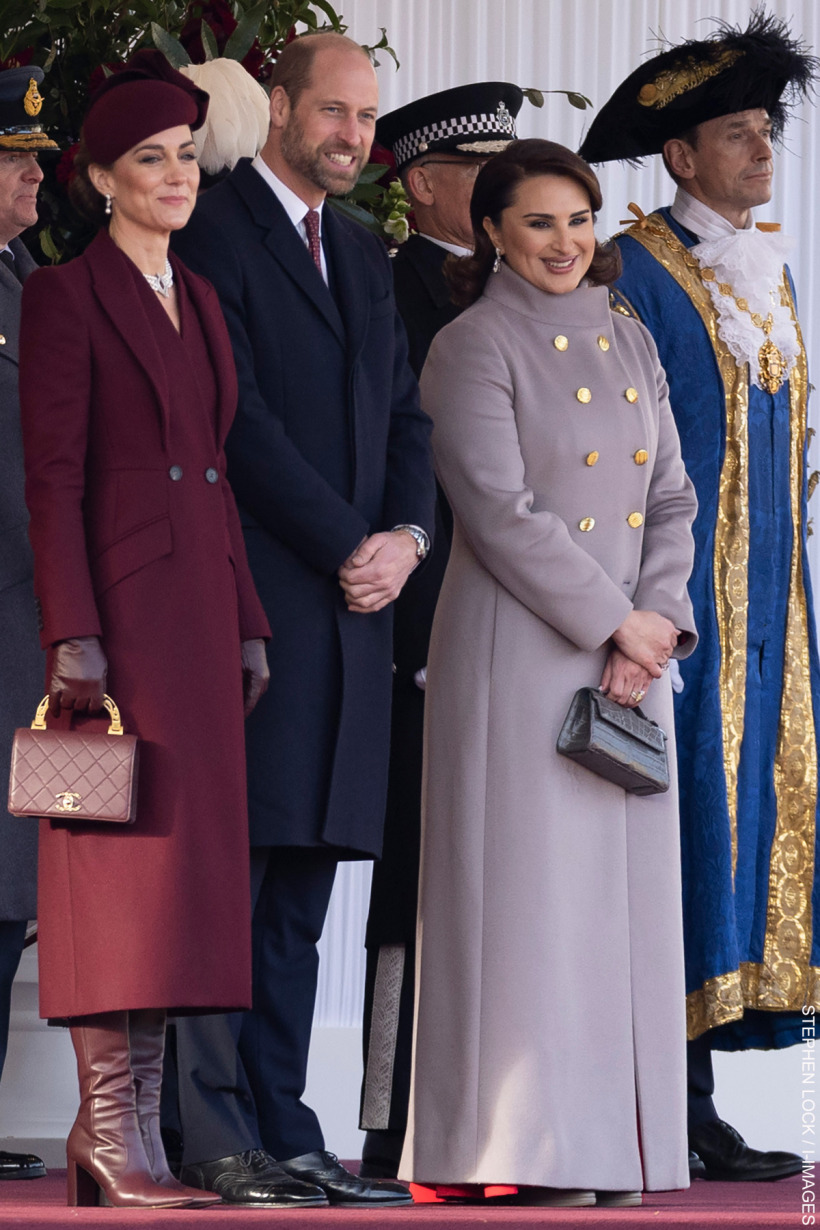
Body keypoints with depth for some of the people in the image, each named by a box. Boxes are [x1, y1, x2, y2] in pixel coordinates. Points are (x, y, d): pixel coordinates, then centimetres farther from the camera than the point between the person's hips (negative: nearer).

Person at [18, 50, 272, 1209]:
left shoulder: (198, 300, 18)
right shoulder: (65, 295, -4)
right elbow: (53, 473, -10)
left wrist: (247, 624, 14)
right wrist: (72, 634, -17)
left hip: (202, 605, 7)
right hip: (120, 603, -7)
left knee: (182, 870, 5)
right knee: (125, 865, -9)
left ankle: (131, 1131, 7)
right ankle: (110, 1142, -9)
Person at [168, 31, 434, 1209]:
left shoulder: (363, 255, 22)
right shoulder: (212, 234, -4)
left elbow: (404, 416, 20)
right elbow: (239, 419, -11)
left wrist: (406, 536, 1)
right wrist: (346, 547, -11)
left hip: (355, 599, 8)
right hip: (256, 598, -7)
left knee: (301, 884, 6)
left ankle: (280, 1125, 6)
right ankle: (216, 1137, -9)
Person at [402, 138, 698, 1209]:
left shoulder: (628, 343, 15)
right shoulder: (473, 349, -4)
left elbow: (673, 498, 11)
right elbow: (504, 514, -12)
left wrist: (661, 622, -4)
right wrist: (615, 621, -11)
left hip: (630, 648, 6)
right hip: (520, 650, -6)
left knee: (624, 885, 5)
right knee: (526, 884, -6)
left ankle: (612, 1143, 8)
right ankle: (519, 1147, -4)